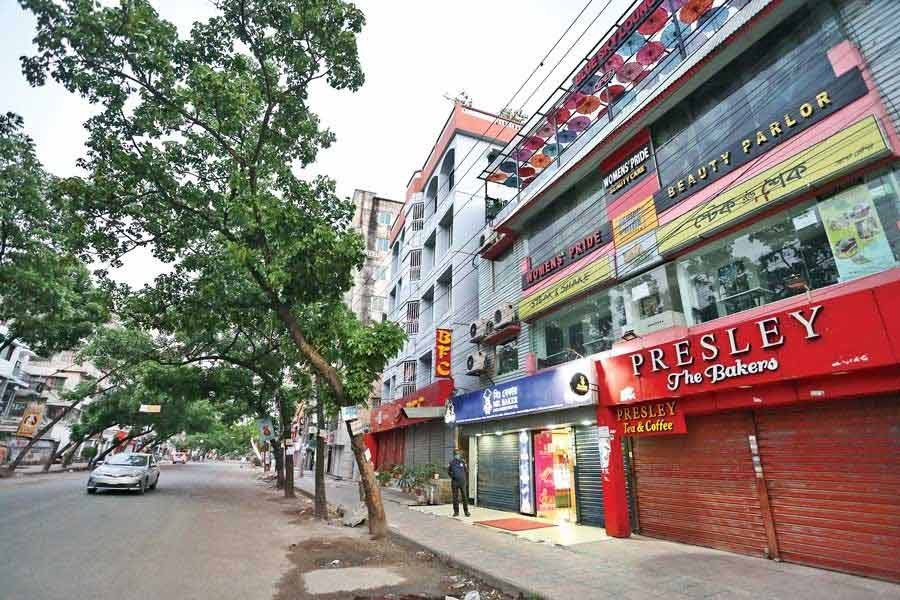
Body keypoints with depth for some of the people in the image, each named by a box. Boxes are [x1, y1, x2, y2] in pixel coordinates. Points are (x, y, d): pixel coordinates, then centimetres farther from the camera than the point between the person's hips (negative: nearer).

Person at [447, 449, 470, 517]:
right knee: (455, 497, 4)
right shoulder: (451, 462, 0)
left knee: (464, 497, 1)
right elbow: (448, 471, 14)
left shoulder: (463, 462, 0)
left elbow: (466, 471, 12)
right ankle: (456, 512, 13)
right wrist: (451, 475, 0)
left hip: (462, 482, 0)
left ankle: (466, 511, 11)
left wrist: (466, 480, 11)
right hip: (454, 482, 0)